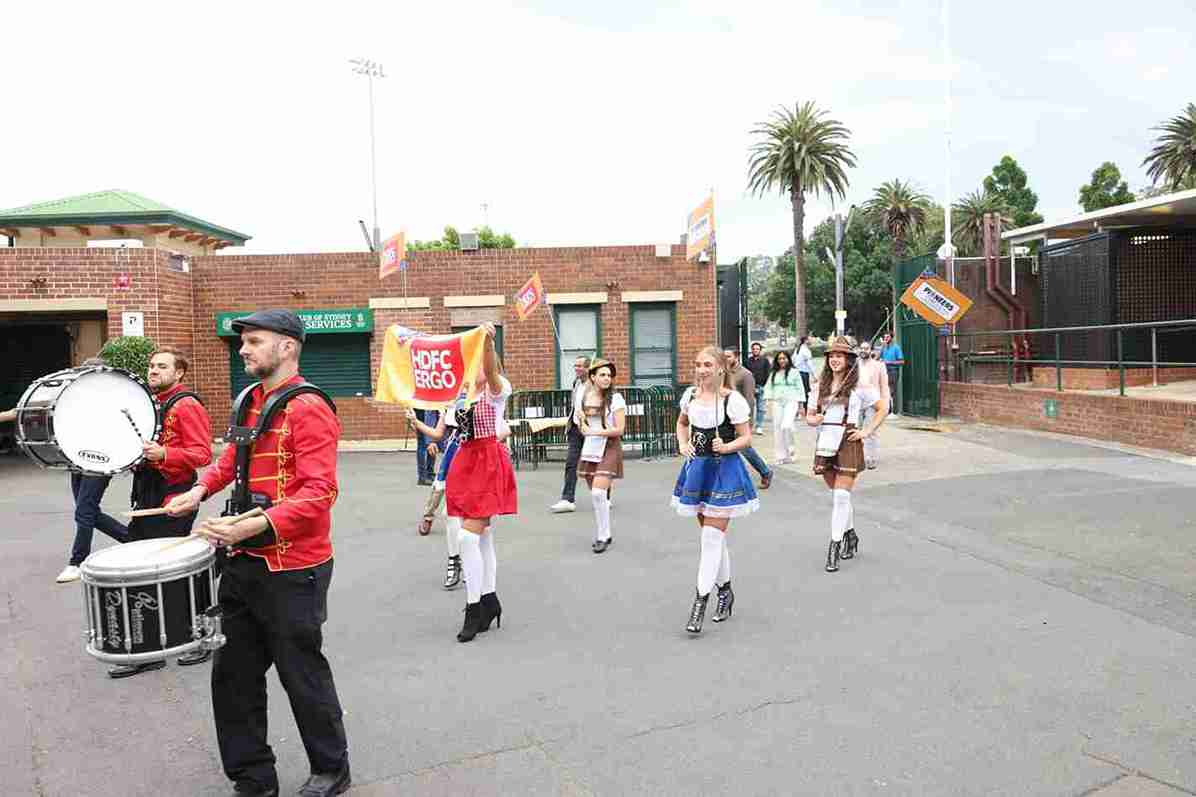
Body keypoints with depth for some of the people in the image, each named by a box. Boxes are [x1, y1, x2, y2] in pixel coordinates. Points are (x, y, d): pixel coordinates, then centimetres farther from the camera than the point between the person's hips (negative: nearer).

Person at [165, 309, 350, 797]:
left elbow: (318, 493, -24)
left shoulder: (308, 409, -16)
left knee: (302, 675, 7)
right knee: (234, 674, 14)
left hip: (292, 570, -8)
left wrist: (254, 525, -34)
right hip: (245, 563, 8)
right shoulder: (252, 400, 10)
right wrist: (201, 489, 7)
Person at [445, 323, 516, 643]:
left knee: (469, 536, -13)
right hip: (467, 461, 8)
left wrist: (487, 341, -49)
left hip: (489, 462, -8)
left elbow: (491, 370, -29)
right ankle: (489, 600, 23)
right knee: (482, 537, 13)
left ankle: (474, 608, -4)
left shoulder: (498, 389, -8)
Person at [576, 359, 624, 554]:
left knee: (598, 493, -16)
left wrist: (594, 432, -13)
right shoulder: (586, 397, 7)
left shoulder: (615, 398, -8)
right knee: (595, 495, 9)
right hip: (590, 449, 6)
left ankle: (603, 537, -1)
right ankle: (603, 534, 24)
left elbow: (619, 429, -12)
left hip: (609, 448, -5)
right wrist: (583, 426, 1)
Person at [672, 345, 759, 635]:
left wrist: (726, 447, -26)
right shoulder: (690, 394, 5)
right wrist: (683, 444, 5)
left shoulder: (733, 399, -12)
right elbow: (682, 422, 22)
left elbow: (746, 438, -8)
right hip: (697, 467, 6)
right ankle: (725, 590, 30)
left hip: (724, 469, -6)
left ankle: (701, 599, -3)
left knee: (712, 537, -7)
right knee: (713, 535, 15)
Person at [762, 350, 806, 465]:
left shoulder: (794, 372, 3)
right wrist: (769, 399, -1)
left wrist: (800, 405, 0)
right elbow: (769, 387, 14)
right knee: (778, 429, 2)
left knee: (787, 425, -22)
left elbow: (800, 389, 3)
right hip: (777, 402, 4)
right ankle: (781, 456, 10)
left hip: (791, 401, -4)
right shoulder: (773, 373, 13)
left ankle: (790, 448, 3)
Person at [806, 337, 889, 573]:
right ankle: (850, 534, 35)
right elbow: (809, 416, 15)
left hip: (848, 444, -5)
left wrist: (867, 431, -5)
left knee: (841, 496, -9)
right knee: (836, 495, 15)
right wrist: (813, 419, -8)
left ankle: (834, 547, -5)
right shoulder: (820, 386, 11)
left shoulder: (858, 386, -2)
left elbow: (883, 407, 1)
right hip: (825, 443, 5)